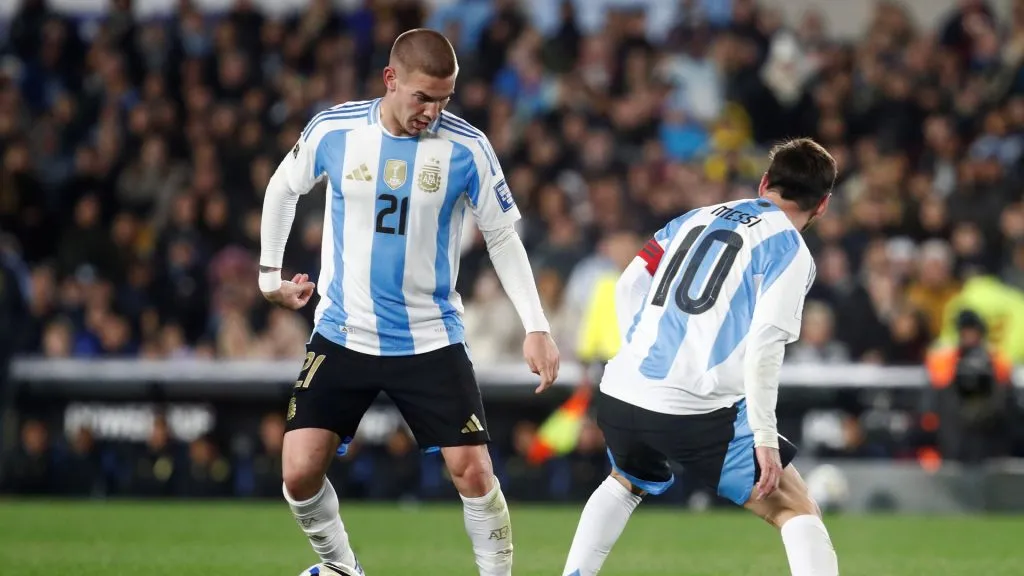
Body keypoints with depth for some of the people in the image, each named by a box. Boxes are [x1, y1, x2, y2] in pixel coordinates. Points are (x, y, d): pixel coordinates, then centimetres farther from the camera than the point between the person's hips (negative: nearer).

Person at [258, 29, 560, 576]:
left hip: (431, 341, -1)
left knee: (473, 470, -9)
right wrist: (270, 271, 13)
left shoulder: (467, 148, -10)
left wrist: (535, 327, -7)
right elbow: (284, 187, 13)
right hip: (342, 336, 1)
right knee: (299, 472, -7)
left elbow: (502, 237, 0)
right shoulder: (333, 130, -8)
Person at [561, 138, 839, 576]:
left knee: (625, 484, 37)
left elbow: (628, 288, 17)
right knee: (797, 512, 2)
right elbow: (764, 343, -13)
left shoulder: (697, 219, 18)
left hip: (621, 393, 6)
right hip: (698, 411, -6)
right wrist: (764, 438, -12)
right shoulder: (789, 250, 0)